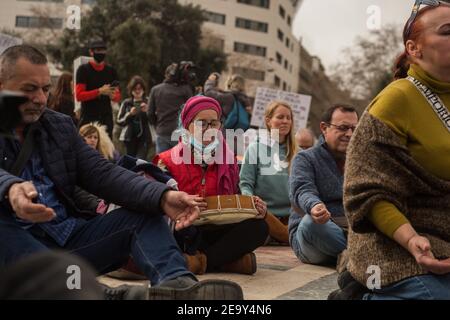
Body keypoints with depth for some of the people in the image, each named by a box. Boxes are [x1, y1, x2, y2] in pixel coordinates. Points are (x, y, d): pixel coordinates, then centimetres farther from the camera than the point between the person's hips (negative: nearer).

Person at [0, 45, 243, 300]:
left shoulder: (60, 125, 14)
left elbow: (103, 173, 2)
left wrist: (162, 197, -16)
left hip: (70, 236, 5)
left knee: (146, 214, -9)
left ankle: (177, 283, -41)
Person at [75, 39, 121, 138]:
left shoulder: (111, 70, 12)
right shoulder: (83, 69, -1)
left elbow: (118, 97, 16)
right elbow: (79, 95, -8)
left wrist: (113, 96, -8)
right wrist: (100, 91, -17)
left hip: (106, 118, 4)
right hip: (88, 118, -4)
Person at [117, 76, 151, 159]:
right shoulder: (126, 103, 6)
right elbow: (119, 121, 5)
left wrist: (147, 111, -17)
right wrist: (130, 114, -9)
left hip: (144, 138, -2)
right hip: (130, 138, 2)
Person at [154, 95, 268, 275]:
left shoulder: (227, 161, 16)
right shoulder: (167, 161, 4)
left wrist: (254, 208, -3)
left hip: (217, 232, 4)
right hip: (184, 233, -4)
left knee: (258, 227, -22)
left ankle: (200, 260, -26)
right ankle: (228, 259, -21)